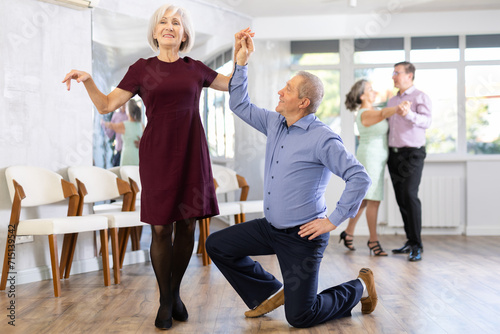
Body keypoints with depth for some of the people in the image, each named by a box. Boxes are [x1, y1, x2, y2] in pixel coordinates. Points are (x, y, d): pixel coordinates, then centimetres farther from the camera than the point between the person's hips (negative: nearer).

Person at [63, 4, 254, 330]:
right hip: (157, 153, -2)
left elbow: (233, 84, 23)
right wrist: (88, 80, -11)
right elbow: (107, 105, 5)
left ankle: (176, 293, 21)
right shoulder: (142, 69, 7)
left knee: (187, 224, 3)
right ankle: (165, 302, 13)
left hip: (191, 152, 2)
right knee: (161, 227, -3)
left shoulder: (196, 69, 10)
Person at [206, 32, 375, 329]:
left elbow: (360, 178, -23)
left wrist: (333, 221, -19)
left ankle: (360, 287, 22)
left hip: (301, 237, -7)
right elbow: (239, 104, 14)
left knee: (300, 317, -4)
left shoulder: (322, 138, -19)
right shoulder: (275, 123, 4)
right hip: (271, 227, 8)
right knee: (217, 245, 4)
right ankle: (270, 293, 19)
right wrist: (242, 61, 5)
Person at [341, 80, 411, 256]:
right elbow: (383, 113, -40)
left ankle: (348, 233, 23)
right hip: (370, 158, -10)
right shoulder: (365, 114, -18)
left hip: (376, 159, 10)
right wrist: (398, 108, -60)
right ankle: (373, 240, -1)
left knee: (364, 199, 14)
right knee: (374, 200, -7)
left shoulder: (368, 110, 12)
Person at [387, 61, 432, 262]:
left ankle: (417, 246, -12)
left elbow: (427, 121, -19)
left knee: (410, 196, -16)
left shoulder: (420, 97, -2)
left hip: (412, 154, -7)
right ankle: (410, 243, 11)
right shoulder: (392, 101, 19)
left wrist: (409, 114, -34)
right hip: (393, 154, 7)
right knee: (401, 199, 5)